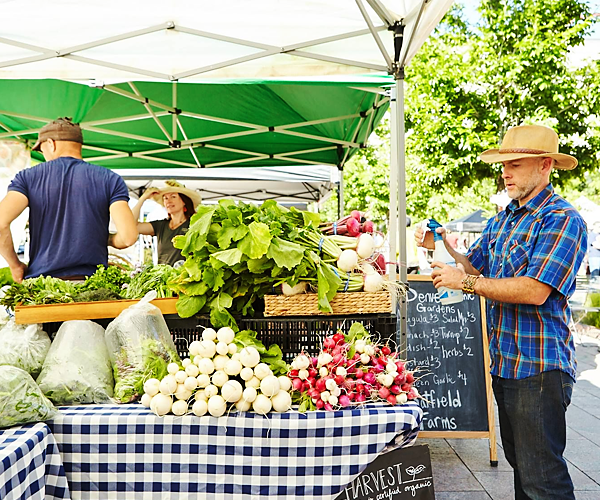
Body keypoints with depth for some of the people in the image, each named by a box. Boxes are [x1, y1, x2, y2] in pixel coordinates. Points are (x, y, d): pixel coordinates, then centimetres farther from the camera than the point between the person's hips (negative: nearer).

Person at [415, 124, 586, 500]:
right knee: (519, 460, 20)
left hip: (539, 368, -9)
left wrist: (466, 282, -18)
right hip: (504, 363, 9)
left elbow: (535, 291, -24)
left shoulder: (563, 220, -14)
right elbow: (475, 267, 19)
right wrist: (443, 247, 0)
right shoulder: (500, 221, 14)